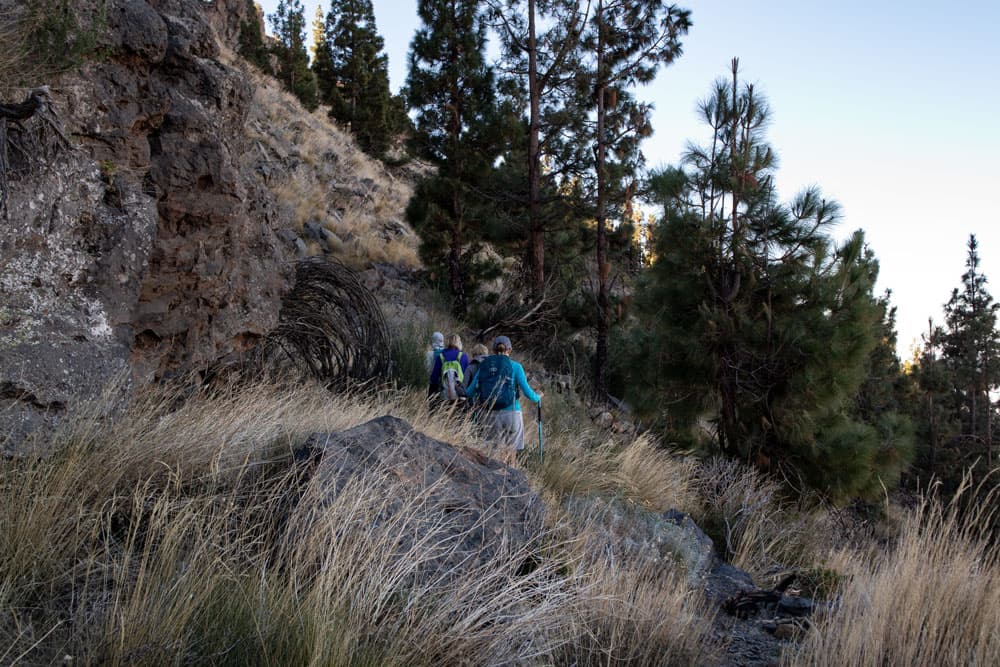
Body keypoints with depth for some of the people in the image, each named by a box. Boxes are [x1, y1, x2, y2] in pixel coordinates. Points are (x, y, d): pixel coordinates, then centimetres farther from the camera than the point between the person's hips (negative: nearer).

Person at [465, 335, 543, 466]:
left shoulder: (484, 366, 6)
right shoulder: (515, 366, -2)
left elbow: (469, 392, 7)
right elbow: (527, 392, -6)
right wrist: (538, 398, 15)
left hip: (492, 415, 2)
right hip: (511, 412, -2)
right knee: (511, 450, 8)